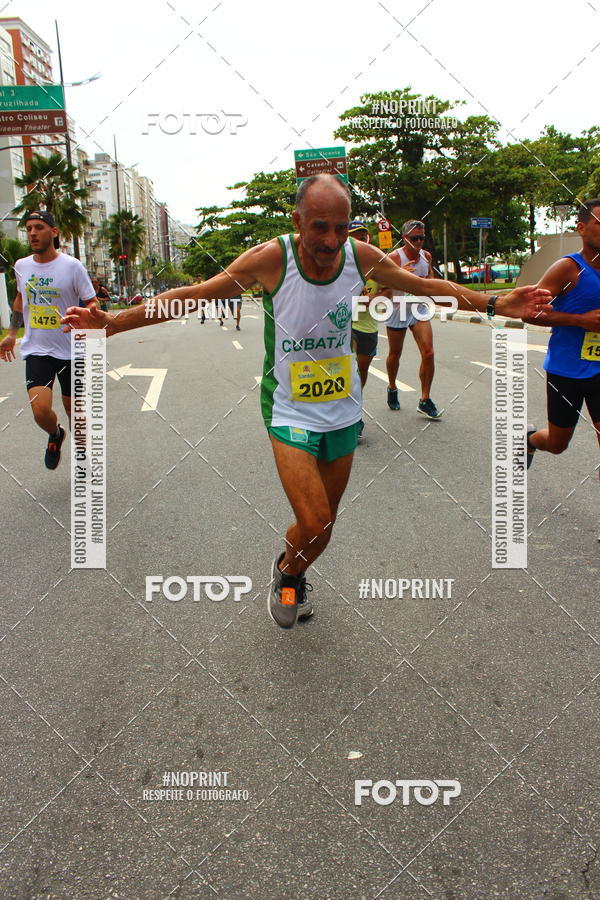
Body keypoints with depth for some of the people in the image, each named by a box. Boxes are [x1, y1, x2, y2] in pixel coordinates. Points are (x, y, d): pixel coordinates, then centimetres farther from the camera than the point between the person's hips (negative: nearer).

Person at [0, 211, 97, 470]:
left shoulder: (71, 266, -8)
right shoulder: (21, 266, 5)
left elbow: (92, 303, -4)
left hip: (71, 350, -2)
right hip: (36, 351, 2)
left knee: (74, 410, 9)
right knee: (41, 410, -15)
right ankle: (55, 435, 19)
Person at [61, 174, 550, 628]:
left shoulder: (362, 256, -9)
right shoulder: (270, 258, -19)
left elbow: (428, 286, 7)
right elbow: (193, 295, -13)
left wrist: (498, 304, 3)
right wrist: (113, 322, -19)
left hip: (343, 409, 4)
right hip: (290, 411, -4)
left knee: (324, 524, 14)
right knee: (314, 524, -14)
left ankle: (291, 578, 46)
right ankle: (287, 573, 22)